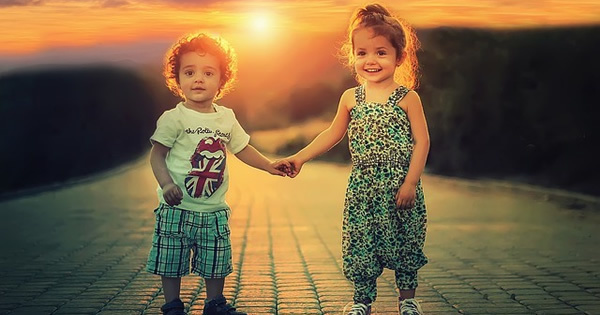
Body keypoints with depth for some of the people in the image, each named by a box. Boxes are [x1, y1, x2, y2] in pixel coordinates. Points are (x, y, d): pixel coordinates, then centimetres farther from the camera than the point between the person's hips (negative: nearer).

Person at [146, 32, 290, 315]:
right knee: (171, 261, 5)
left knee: (215, 262, 11)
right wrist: (166, 183, -22)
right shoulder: (174, 118, -10)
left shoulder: (226, 117, 5)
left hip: (214, 210, 4)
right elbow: (157, 154, -8)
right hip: (177, 209, -4)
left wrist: (269, 166, 14)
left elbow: (241, 148, 18)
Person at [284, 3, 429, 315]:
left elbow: (422, 141, -6)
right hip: (362, 189, 2)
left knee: (403, 243, 7)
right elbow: (332, 134, 16)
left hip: (400, 186, -2)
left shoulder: (407, 97, -5)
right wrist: (300, 157, 10)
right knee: (359, 244, 5)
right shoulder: (351, 98, 4)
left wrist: (411, 182, -12)